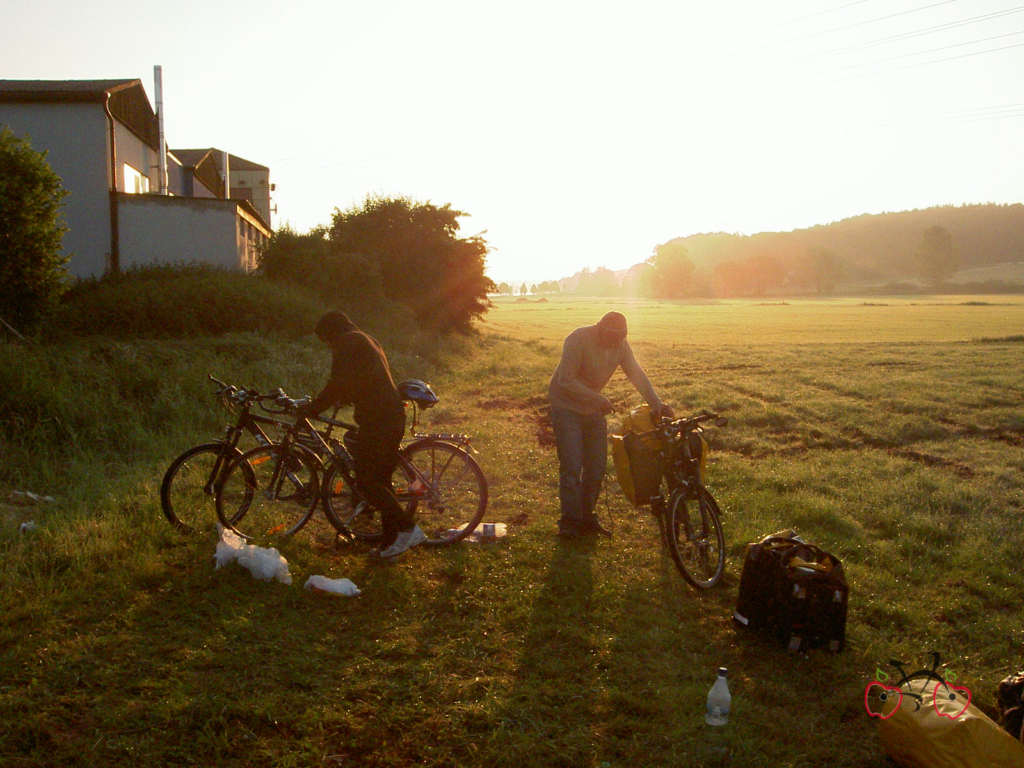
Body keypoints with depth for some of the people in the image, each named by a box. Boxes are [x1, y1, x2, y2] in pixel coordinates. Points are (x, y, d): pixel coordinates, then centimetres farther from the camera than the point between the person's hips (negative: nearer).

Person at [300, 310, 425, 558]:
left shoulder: (347, 343, -6)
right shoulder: (368, 341, 24)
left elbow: (338, 384, -15)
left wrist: (311, 409, -6)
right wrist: (344, 399, 32)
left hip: (377, 420, -10)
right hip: (393, 416, 10)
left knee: (366, 481, -6)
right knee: (380, 480, 13)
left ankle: (407, 528, -8)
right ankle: (392, 540, 16)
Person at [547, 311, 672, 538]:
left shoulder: (621, 344, -5)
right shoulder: (578, 340, -23)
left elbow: (637, 374, -3)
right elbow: (565, 380, -23)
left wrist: (656, 404, -16)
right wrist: (597, 399, -27)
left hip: (594, 409, 6)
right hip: (566, 406, -6)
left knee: (597, 465, 5)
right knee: (572, 466, -12)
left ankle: (587, 517, 18)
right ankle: (569, 522, -4)